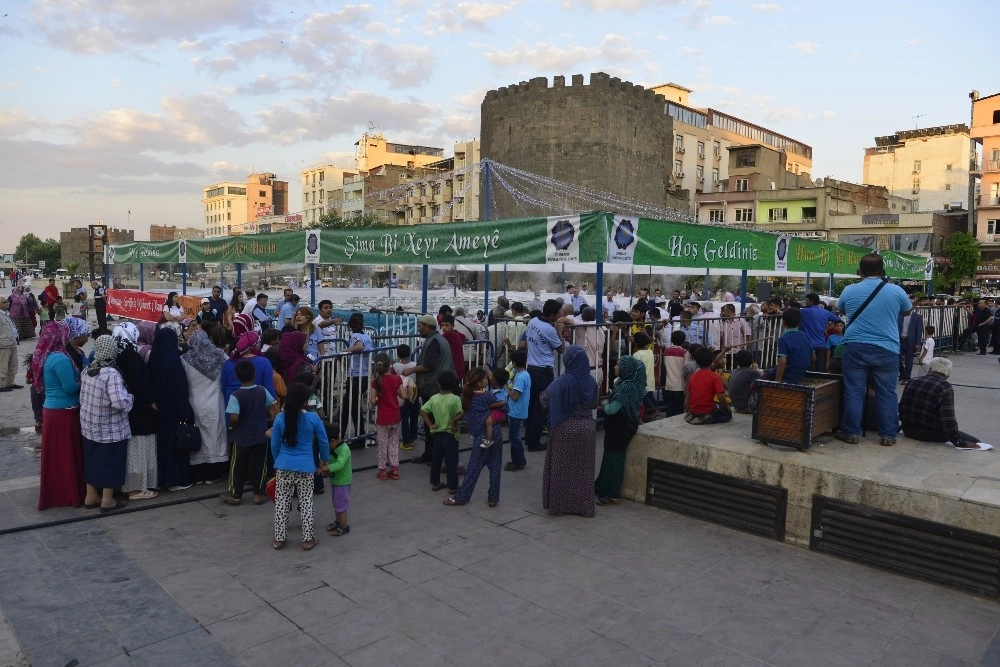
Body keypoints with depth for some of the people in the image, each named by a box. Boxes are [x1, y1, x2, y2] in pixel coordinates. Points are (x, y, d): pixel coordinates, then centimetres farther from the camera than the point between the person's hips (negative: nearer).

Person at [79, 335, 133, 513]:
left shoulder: (86, 371, 2)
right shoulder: (111, 374, -23)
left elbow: (82, 397, 11)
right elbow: (119, 402, -31)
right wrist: (129, 397, -11)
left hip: (89, 425, 7)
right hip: (110, 428, -7)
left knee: (93, 459, 19)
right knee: (110, 461, 6)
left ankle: (91, 496, 30)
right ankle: (107, 500, 15)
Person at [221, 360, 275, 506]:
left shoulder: (236, 395, -16)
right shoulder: (263, 391, -5)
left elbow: (234, 418, -23)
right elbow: (269, 411, 3)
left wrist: (232, 427, -3)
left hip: (242, 436, -2)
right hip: (261, 435, 2)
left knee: (238, 466, 12)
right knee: (259, 465, 11)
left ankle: (235, 495, 20)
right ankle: (259, 494, 15)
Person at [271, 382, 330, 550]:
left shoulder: (280, 418, -6)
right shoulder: (313, 418, -10)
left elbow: (274, 445, 2)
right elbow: (324, 442, 0)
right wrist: (324, 459, 18)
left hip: (283, 466, 1)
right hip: (305, 467, -1)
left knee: (281, 501, 12)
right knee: (306, 502, 9)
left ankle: (279, 538, 19)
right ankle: (308, 539, 15)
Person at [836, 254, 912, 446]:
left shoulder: (849, 291, 0)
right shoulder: (896, 290, -1)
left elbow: (841, 310, 20)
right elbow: (907, 311, 18)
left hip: (856, 348, 0)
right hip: (886, 349, 0)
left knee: (854, 392, 5)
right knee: (887, 393, 7)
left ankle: (851, 432, 10)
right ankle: (888, 435, 12)